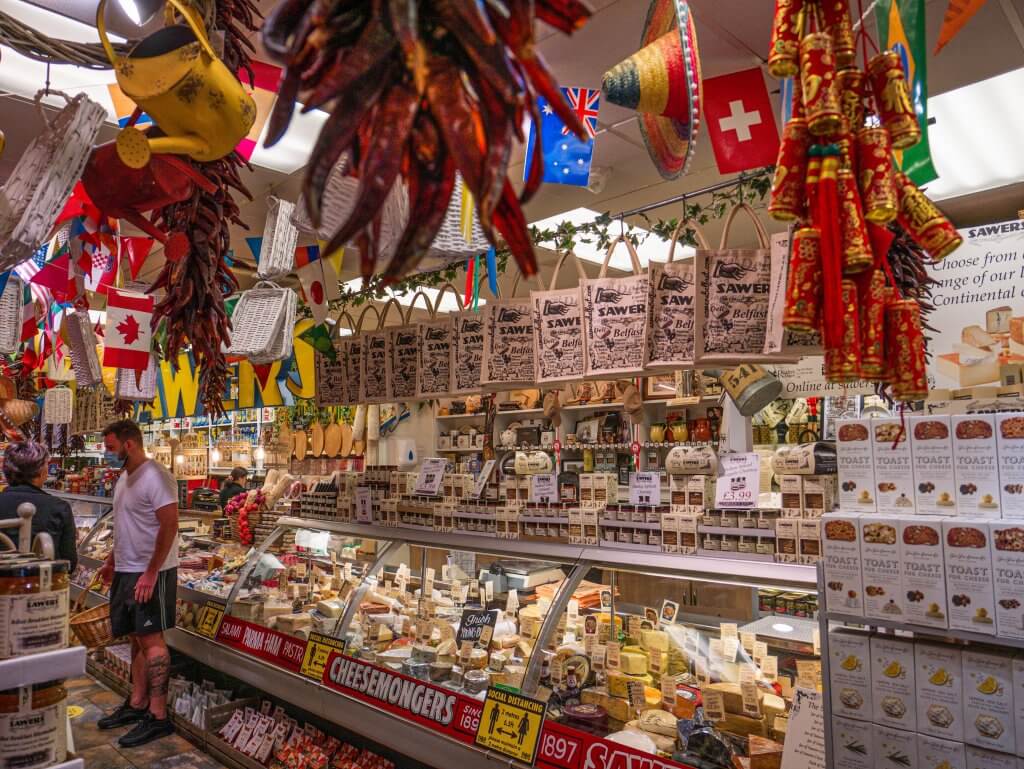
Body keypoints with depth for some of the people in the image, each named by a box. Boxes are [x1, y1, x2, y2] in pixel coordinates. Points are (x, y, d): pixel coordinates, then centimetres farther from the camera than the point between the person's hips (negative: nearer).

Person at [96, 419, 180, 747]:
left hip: (150, 573, -9)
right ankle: (137, 704, 25)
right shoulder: (124, 478, 13)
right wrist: (112, 561, 20)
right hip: (125, 571, 9)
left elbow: (169, 526, -22)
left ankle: (158, 717, 3)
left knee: (151, 640, -4)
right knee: (136, 639, 15)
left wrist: (150, 573, -22)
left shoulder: (155, 477, -17)